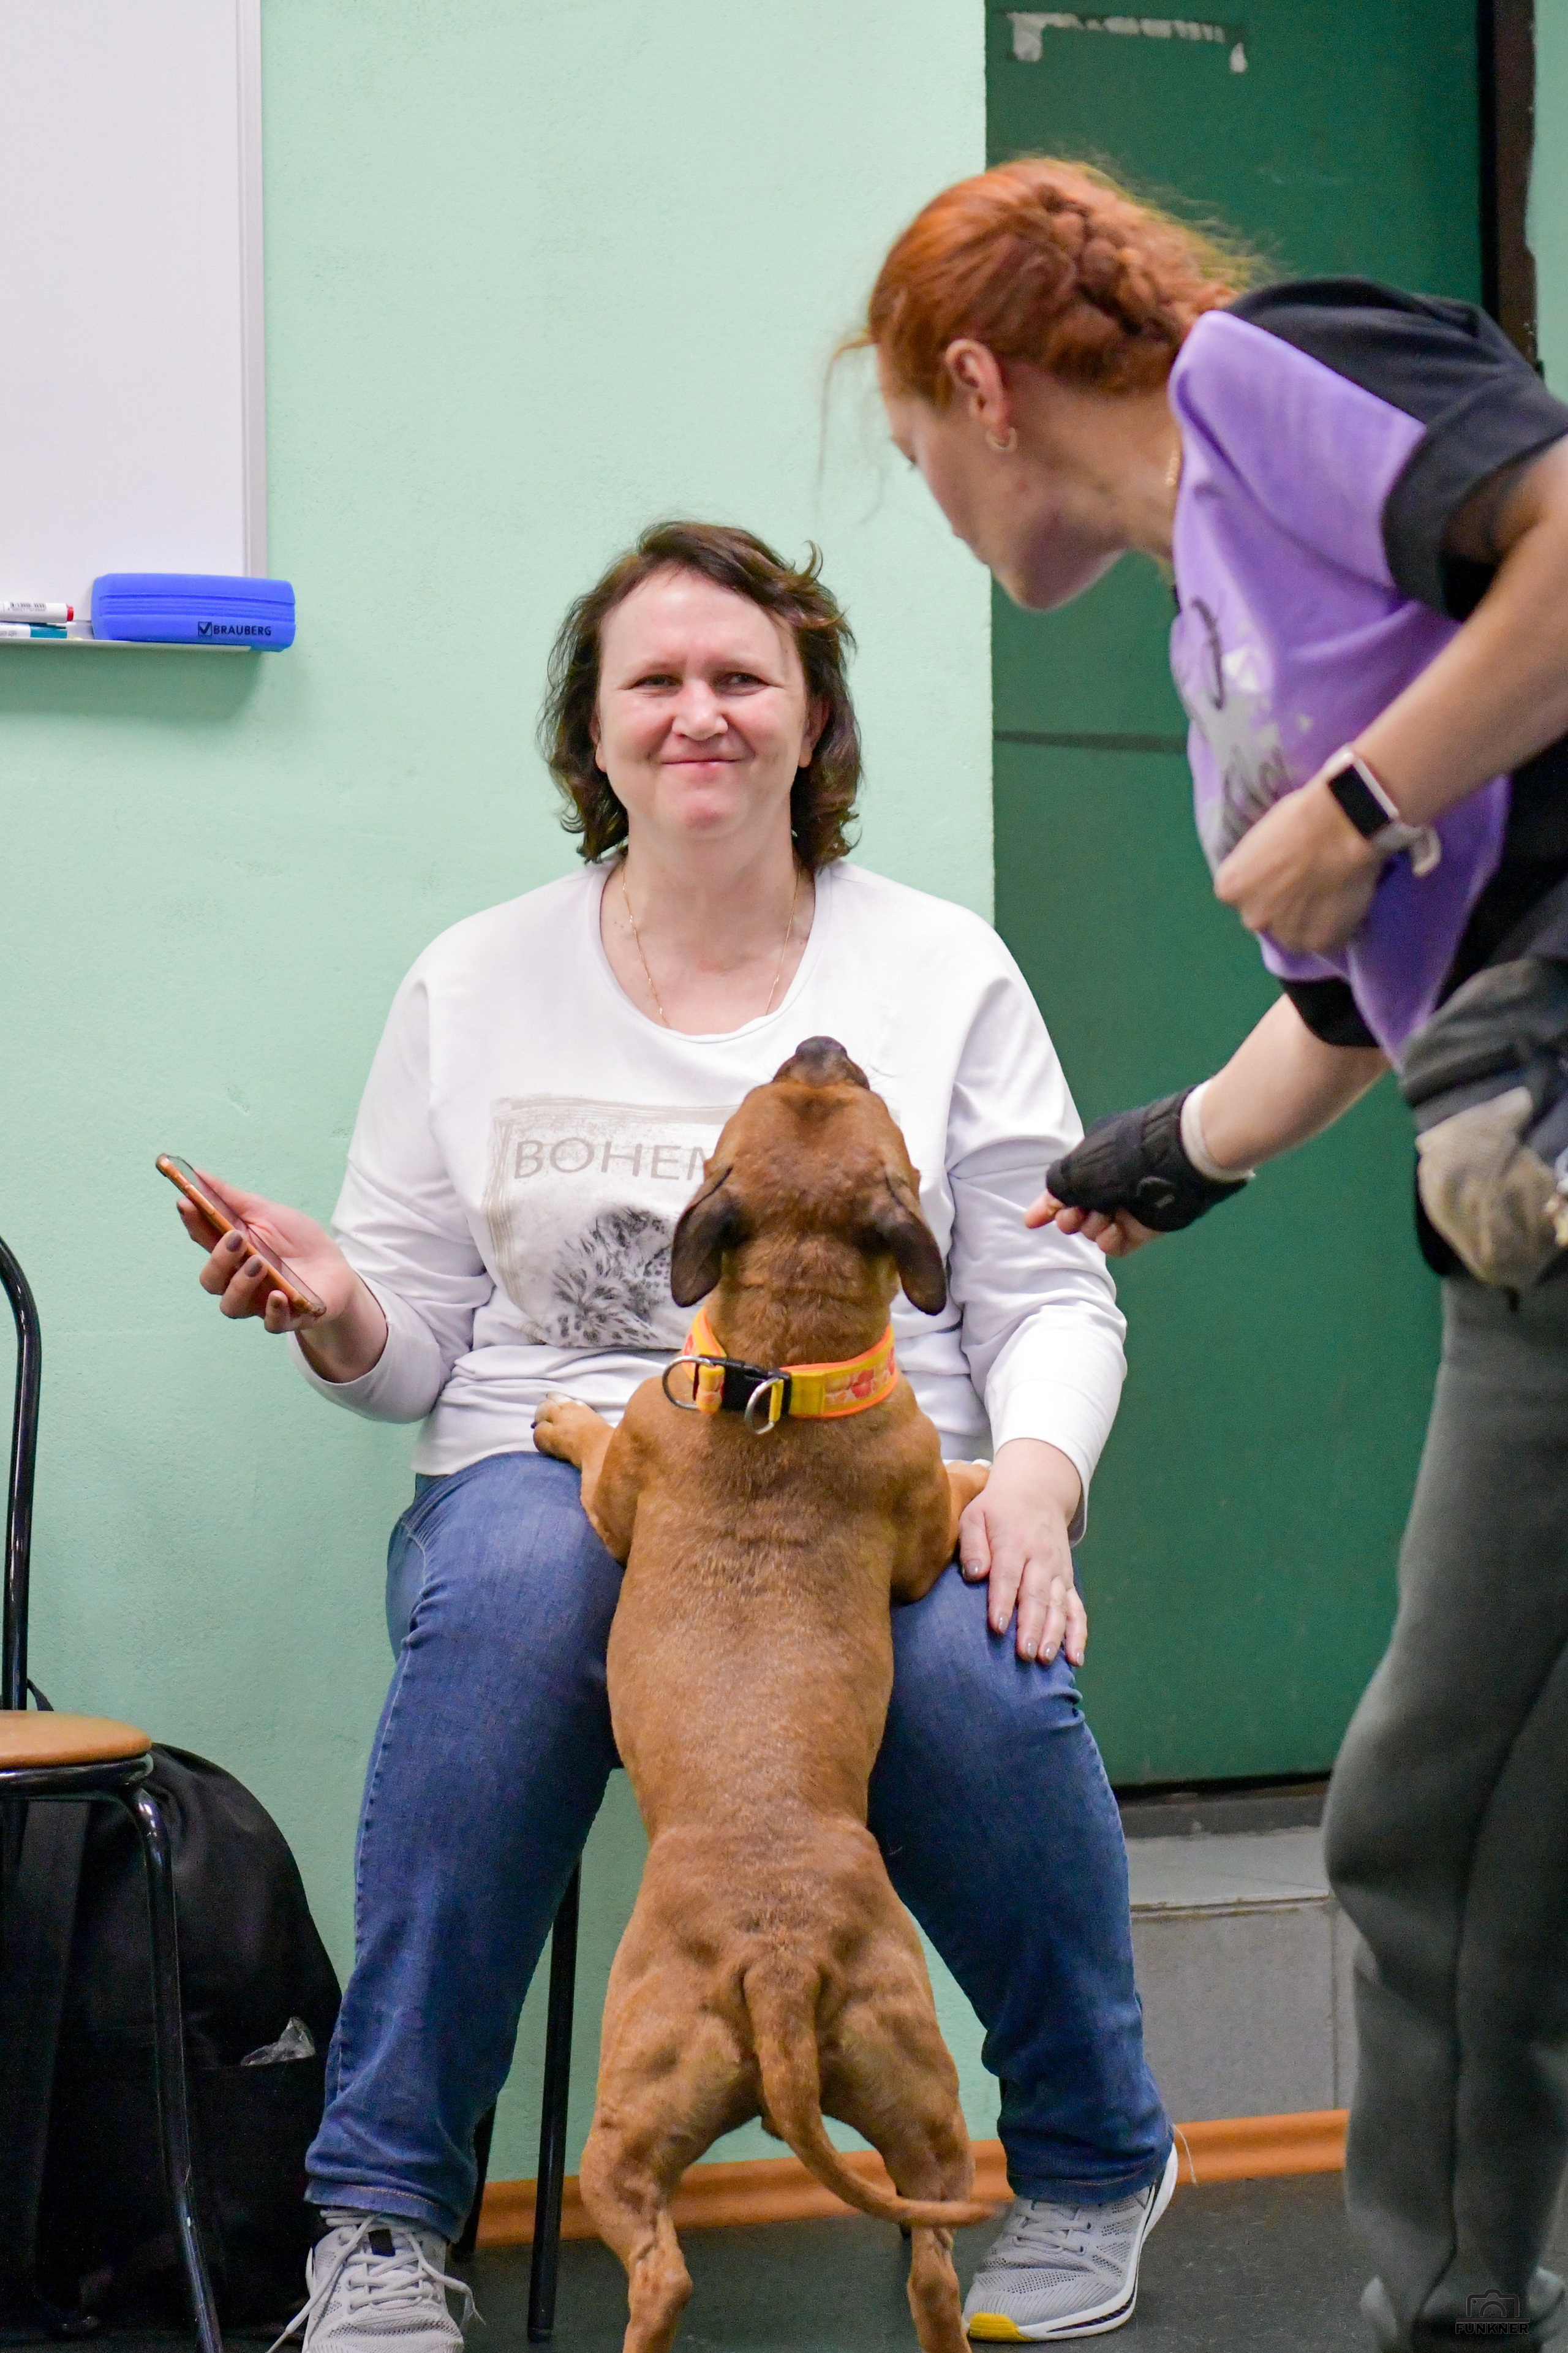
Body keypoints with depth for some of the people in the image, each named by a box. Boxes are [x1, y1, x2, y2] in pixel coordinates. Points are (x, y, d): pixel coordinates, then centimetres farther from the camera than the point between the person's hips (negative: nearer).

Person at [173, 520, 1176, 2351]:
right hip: (557, 1465, 0)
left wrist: (1033, 1474, -12)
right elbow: (412, 1342, 12)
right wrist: (336, 1313, -12)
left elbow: (1047, 1299, 9)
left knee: (973, 1664, -34)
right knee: (510, 1588, -36)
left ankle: (1095, 2163, -3)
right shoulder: (476, 984, 12)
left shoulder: (942, 970, 10)